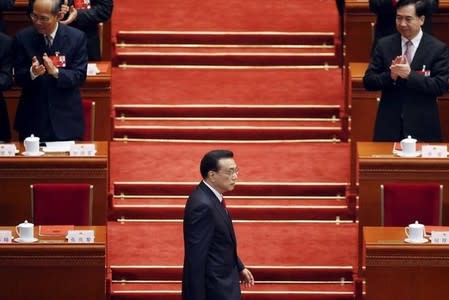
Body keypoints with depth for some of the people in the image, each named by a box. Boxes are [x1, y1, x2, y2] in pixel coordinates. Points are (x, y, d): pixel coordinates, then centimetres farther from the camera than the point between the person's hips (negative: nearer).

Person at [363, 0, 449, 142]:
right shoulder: (384, 45, 5)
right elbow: (368, 81, 3)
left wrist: (410, 75, -21)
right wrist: (390, 76, -16)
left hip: (422, 126, -2)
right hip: (389, 125, 2)